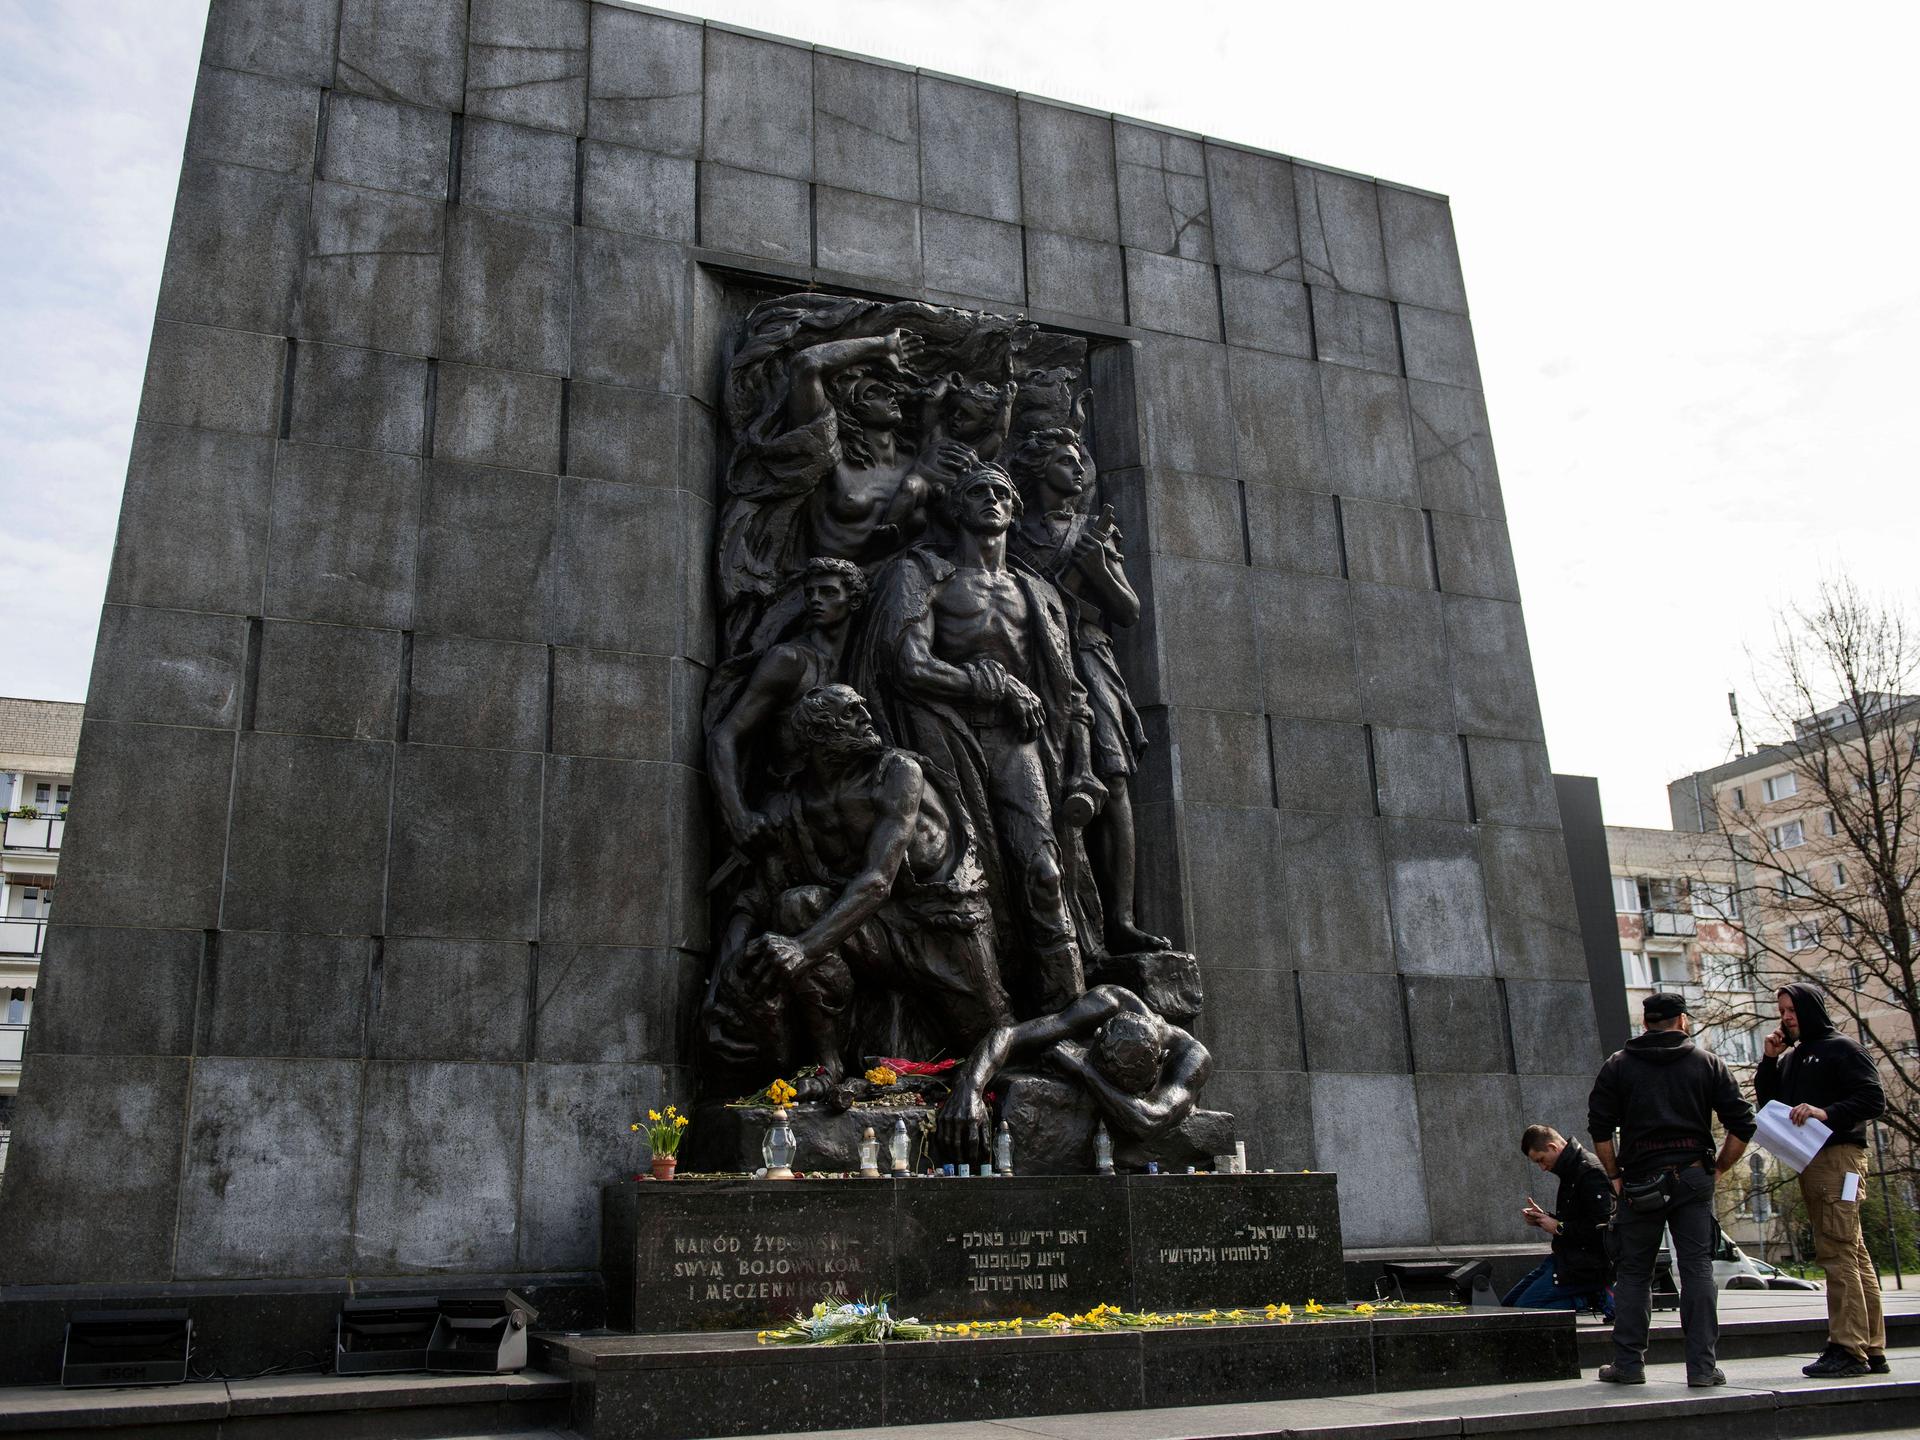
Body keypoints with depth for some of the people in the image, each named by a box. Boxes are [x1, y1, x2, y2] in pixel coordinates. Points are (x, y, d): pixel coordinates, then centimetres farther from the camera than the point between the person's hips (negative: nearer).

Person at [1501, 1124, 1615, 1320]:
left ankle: (1592, 1300, -7)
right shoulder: (1571, 1171, 14)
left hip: (1587, 1265, -11)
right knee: (1509, 1303, 8)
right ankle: (1589, 1296, 4)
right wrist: (1541, 1219, 8)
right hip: (1568, 1259, 11)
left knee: (1524, 1308, -17)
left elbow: (1601, 1228, -24)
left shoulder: (1591, 1173, -18)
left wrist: (1558, 1227, -14)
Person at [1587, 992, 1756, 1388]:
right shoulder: (1708, 1063, 8)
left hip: (1640, 1181, 0)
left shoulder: (1618, 1065, 6)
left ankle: (1628, 1363, 7)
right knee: (1697, 1270, 4)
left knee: (1633, 1273, 6)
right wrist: (1717, 1169, 9)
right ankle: (1702, 1366, 2)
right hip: (1694, 1178, 0)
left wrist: (1615, 1175, 8)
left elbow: (1599, 1128, -2)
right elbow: (1742, 1125, 1)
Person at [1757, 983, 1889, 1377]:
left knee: (1836, 1251, -12)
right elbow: (1766, 1100, 19)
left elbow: (1874, 1100, -11)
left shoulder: (1842, 1049, -3)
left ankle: (1847, 1348, -12)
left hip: (1839, 1157, -8)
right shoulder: (1789, 1057, 20)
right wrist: (1769, 1059, 8)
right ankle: (1870, 1348, 14)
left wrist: (1826, 1113, -23)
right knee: (1853, 1255, 10)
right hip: (1810, 1162, 8)